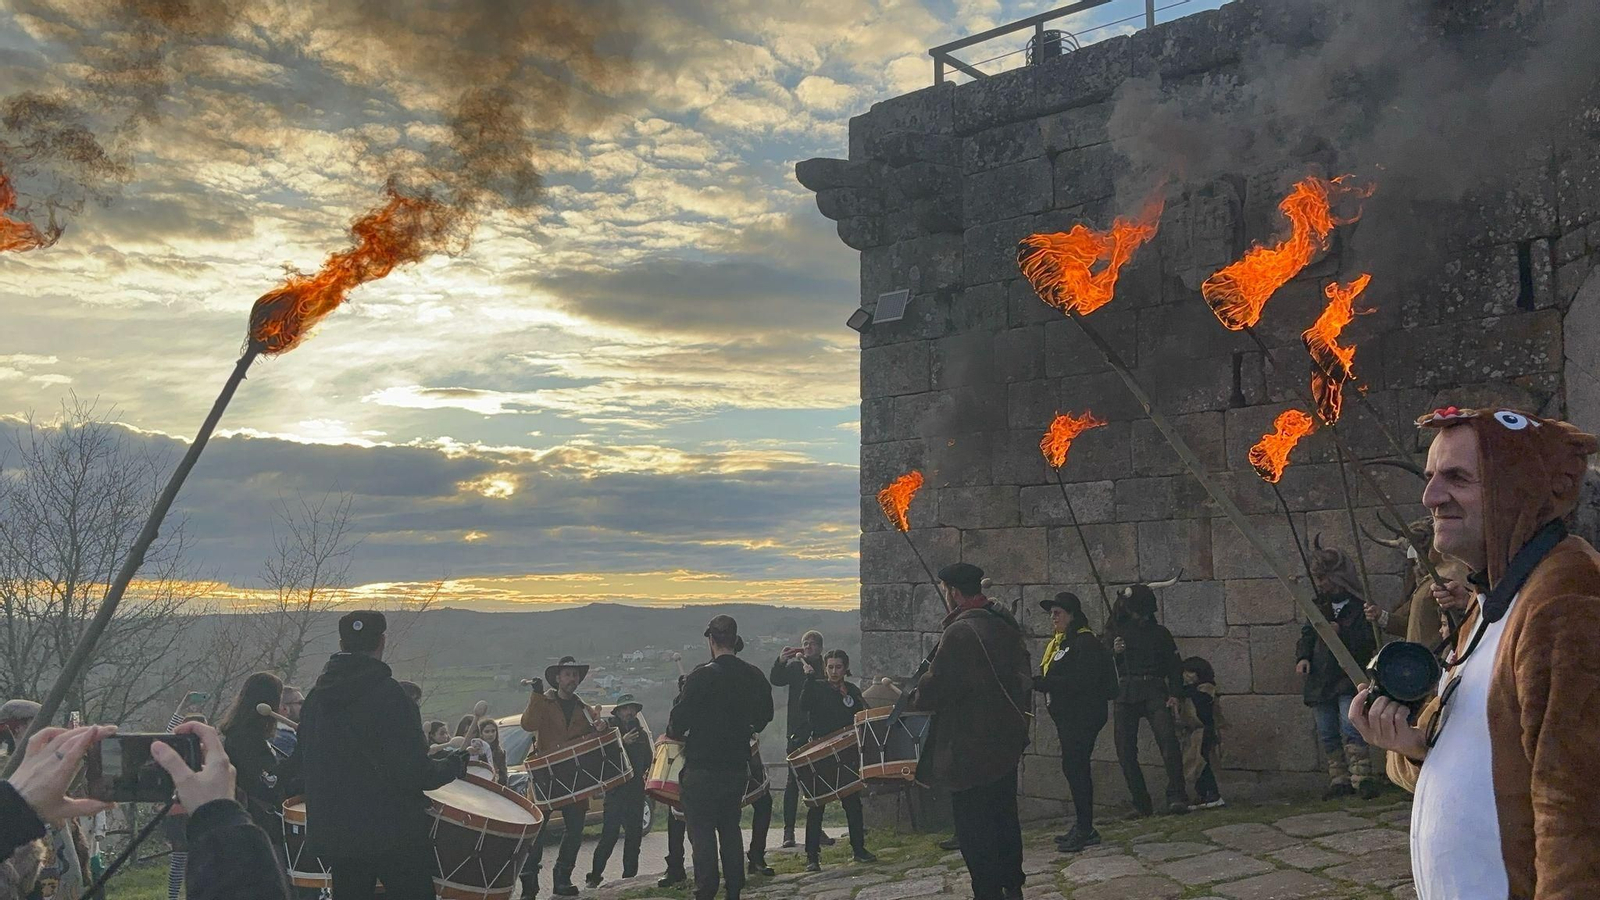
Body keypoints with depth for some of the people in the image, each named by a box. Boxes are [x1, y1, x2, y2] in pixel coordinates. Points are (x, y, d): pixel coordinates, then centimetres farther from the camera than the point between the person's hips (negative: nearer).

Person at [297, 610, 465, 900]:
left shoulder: (315, 696, 4)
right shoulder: (388, 694, -18)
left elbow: (301, 760, 15)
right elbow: (415, 773, -22)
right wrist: (455, 764, -4)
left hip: (333, 833, 6)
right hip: (394, 833, -6)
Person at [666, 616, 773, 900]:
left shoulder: (702, 676, -16)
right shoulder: (755, 676, 3)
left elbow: (680, 718, -15)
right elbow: (765, 716, 13)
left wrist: (674, 733, 6)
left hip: (703, 767, -6)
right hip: (738, 764, 6)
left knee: (702, 831, 2)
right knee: (730, 828, 16)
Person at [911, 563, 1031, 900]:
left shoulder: (960, 632, -21)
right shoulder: (1005, 623, 7)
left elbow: (935, 686, -20)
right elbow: (1023, 675, 17)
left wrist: (913, 702, -1)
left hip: (972, 746, -9)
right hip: (1008, 738, 9)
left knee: (973, 825, 0)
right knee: (1004, 813, 20)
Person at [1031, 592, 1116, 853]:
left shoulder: (1086, 643, -13)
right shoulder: (1058, 643, 17)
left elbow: (1081, 681, -23)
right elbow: (1052, 678, 18)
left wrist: (1041, 682, -24)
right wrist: (1038, 682, -4)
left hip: (1083, 716, -9)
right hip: (1067, 715, 9)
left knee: (1074, 767, -10)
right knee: (1075, 768, 11)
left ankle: (1084, 829, -4)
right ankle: (1083, 827, 18)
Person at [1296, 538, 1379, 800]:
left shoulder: (1359, 606, -4)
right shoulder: (1319, 606, 14)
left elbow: (1368, 641, -11)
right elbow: (1306, 634, 16)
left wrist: (1340, 632, -23)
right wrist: (1303, 656, -2)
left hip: (1348, 679, -6)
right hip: (1319, 679, 6)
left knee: (1350, 728, -18)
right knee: (1327, 734, 8)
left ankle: (1362, 776, -15)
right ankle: (1339, 779, 14)